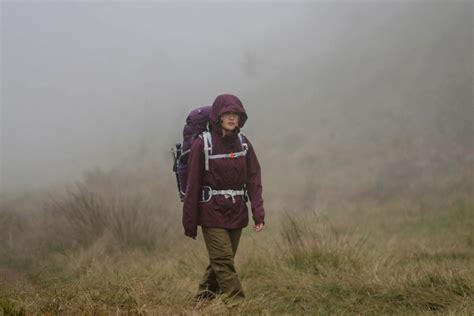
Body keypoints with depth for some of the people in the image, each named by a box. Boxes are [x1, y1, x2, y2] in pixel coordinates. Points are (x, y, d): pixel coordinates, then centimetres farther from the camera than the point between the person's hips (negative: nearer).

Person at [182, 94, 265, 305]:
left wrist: (258, 213, -10)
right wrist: (189, 222, -6)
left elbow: (254, 180, 2)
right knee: (224, 260, -11)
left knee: (220, 261, 12)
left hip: (236, 213, 5)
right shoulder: (202, 144, -8)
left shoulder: (244, 144, 5)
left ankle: (203, 301, 26)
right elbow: (193, 184, -7)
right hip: (212, 213, -5)